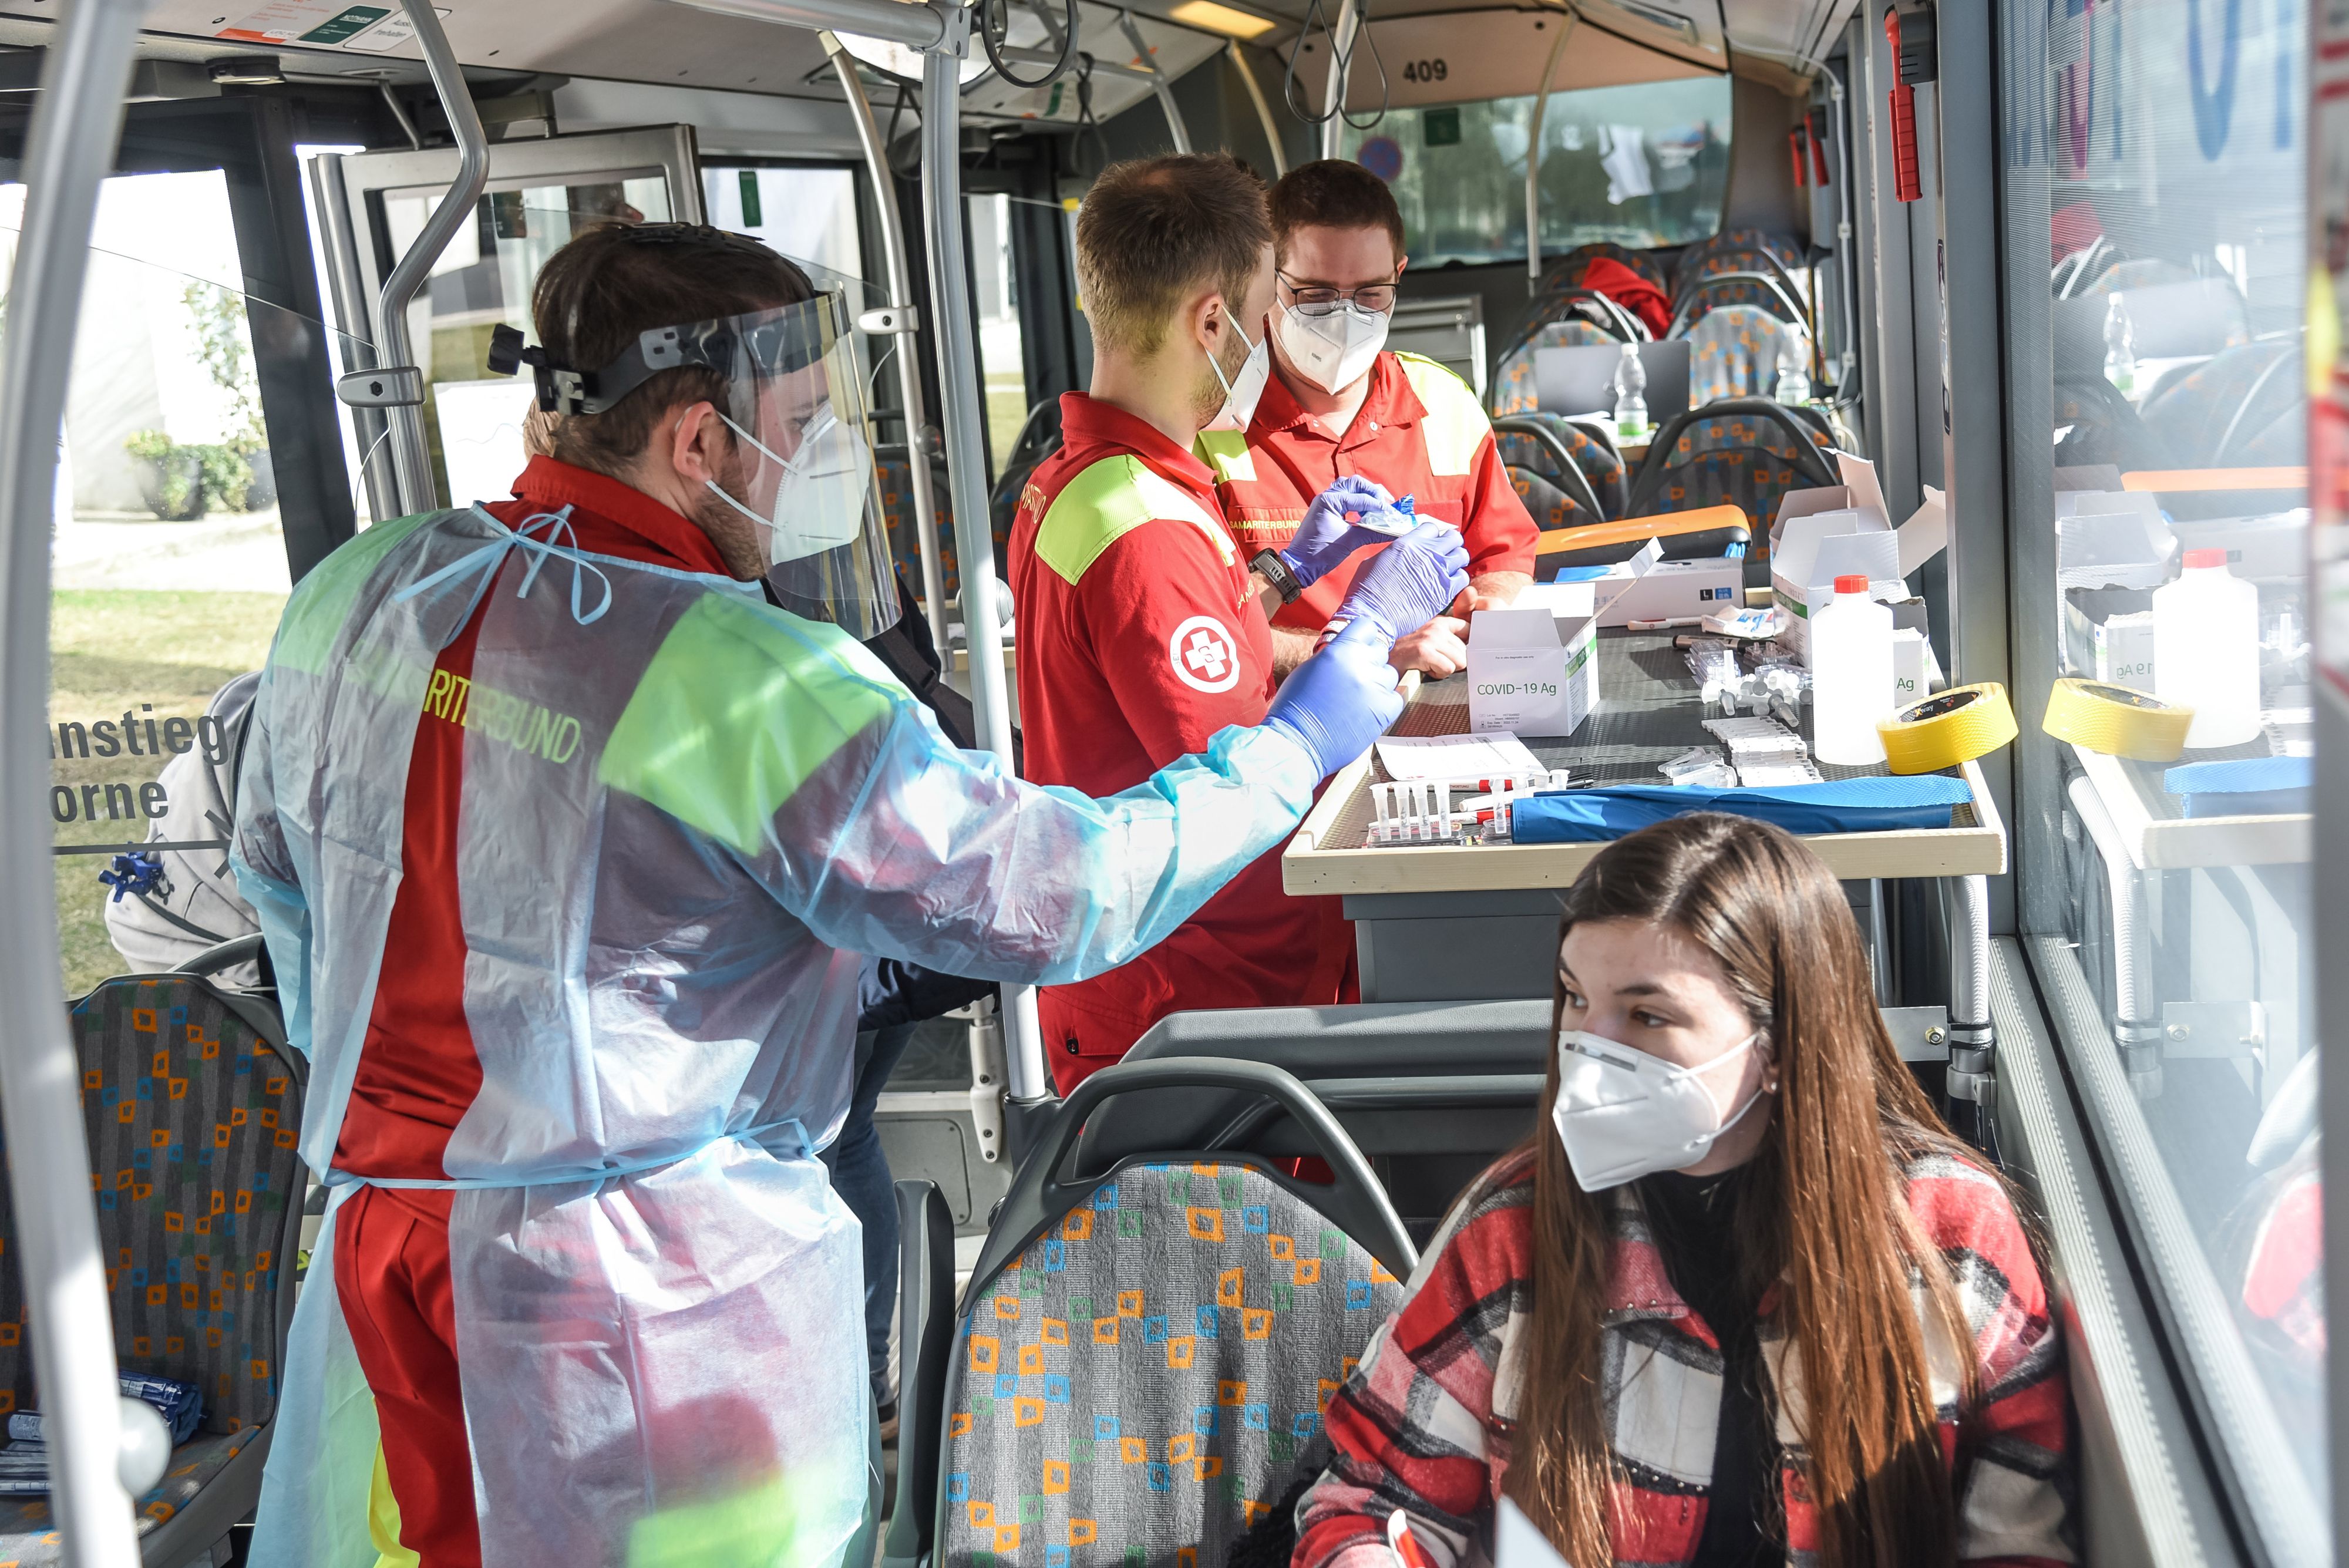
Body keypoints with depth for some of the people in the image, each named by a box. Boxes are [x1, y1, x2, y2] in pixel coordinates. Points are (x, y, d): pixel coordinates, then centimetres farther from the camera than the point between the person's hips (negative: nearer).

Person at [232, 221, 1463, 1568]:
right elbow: (1062, 894, -16)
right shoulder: (754, 686, -20)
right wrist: (1309, 731, -5)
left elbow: (276, 863, 16)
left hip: (377, 1256, 6)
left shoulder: (358, 594, 1)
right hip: (662, 1313, -6)